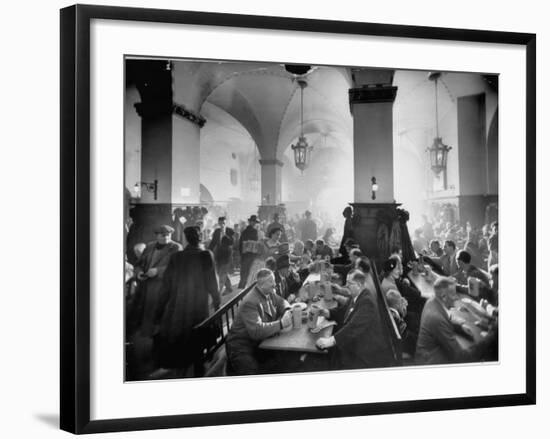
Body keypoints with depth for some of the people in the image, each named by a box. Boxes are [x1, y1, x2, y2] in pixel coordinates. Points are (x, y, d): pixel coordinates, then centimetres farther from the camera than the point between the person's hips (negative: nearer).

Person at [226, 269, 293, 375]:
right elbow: (256, 331, -31)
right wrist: (281, 324, -32)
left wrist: (287, 311, -3)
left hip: (260, 343, 9)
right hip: (241, 346, -9)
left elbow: (281, 302, 22)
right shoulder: (250, 302, -23)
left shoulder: (269, 293, 3)